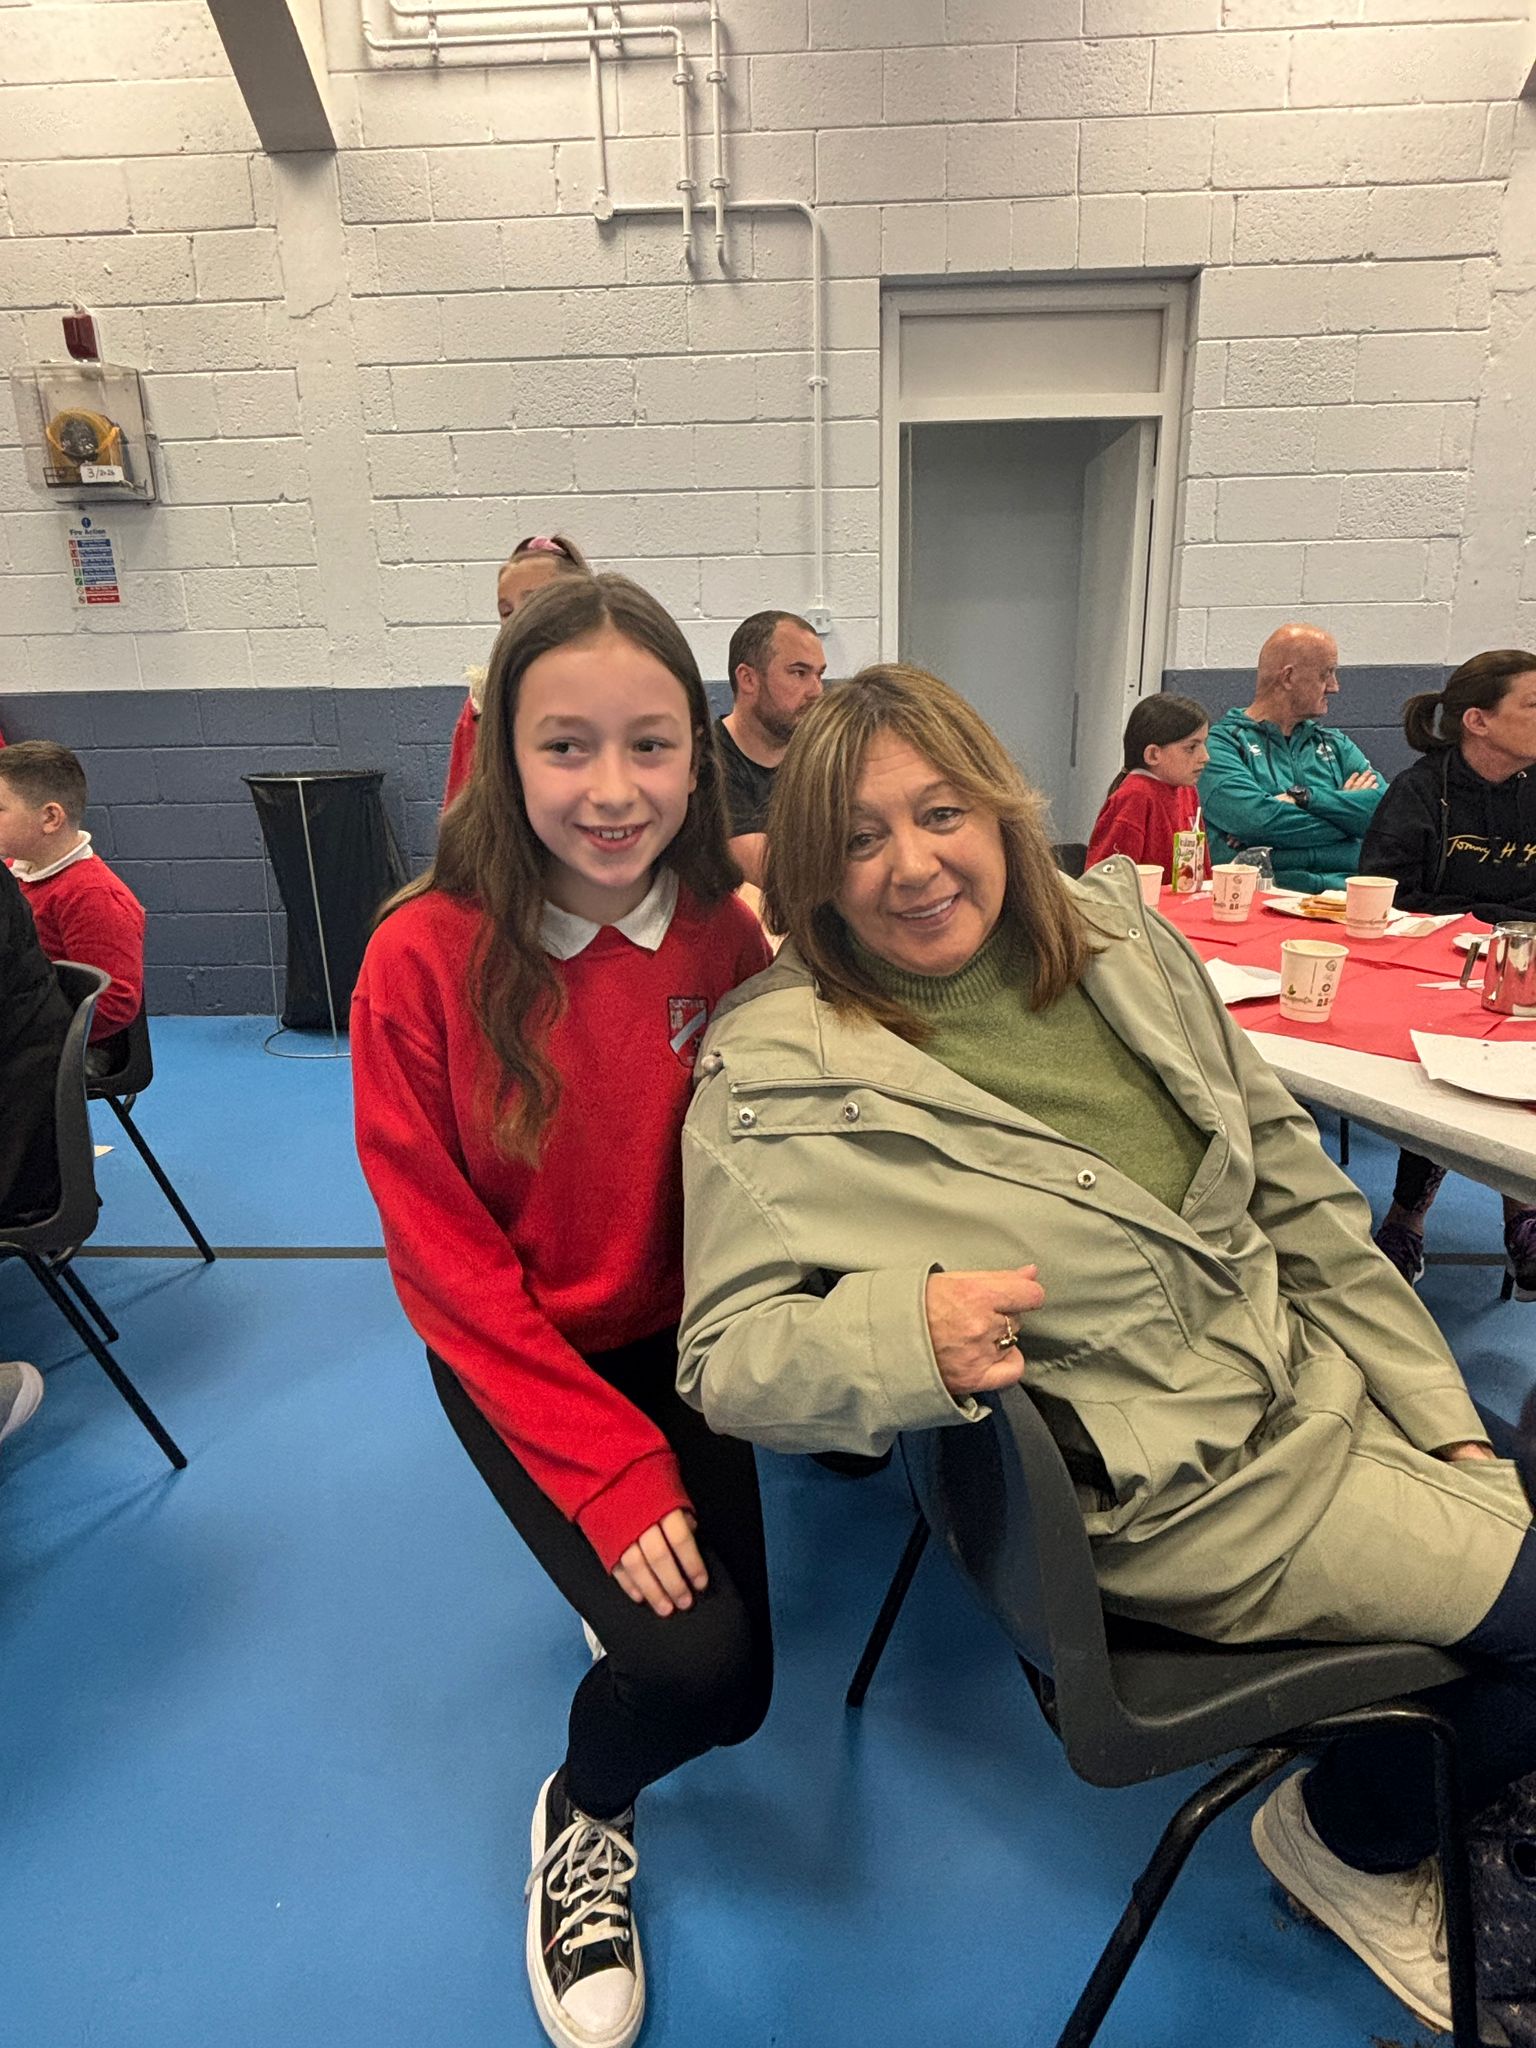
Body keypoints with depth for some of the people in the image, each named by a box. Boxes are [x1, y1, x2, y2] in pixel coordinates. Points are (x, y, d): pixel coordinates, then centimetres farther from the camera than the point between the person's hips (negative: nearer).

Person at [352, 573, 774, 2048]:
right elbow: (443, 1258, -15)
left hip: (680, 1333, 3)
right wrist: (607, 1465, -19)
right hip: (520, 1357, -3)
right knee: (698, 1667, -18)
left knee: (729, 1676, 3)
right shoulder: (425, 959, -20)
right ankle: (583, 1818, 20)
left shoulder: (728, 934, -11)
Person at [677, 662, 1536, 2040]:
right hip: (1169, 1490, -6)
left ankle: (1372, 1820, 35)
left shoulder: (1120, 939, -1)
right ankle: (1355, 1841, 25)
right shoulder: (777, 1071, -17)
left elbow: (1295, 1189, 6)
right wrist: (907, 1334, -35)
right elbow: (726, 1359, -16)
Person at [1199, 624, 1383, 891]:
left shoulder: (1336, 743, 24)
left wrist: (1302, 797, -7)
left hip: (1344, 890, 4)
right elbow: (1254, 818, -15)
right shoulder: (1221, 742, 4)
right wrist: (1345, 804, 0)